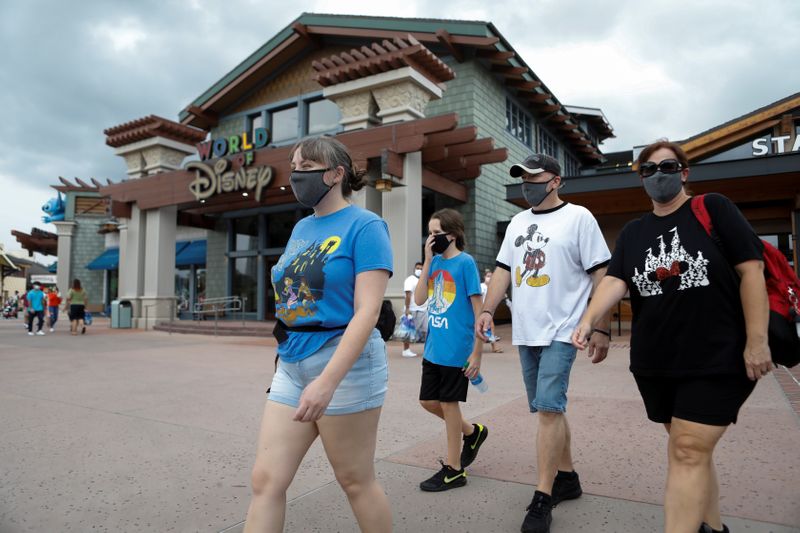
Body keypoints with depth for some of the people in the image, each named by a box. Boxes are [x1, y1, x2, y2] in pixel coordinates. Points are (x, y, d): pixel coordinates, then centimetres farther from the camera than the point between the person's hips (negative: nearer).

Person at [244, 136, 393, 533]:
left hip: (345, 364, -7)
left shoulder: (364, 226, -10)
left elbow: (368, 311, -19)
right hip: (292, 366, 7)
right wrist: (287, 360, 18)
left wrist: (327, 380, -26)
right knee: (265, 480, 7)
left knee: (355, 481, 9)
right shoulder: (301, 228, 13)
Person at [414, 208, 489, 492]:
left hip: (455, 349, -7)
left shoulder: (465, 262, -11)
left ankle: (454, 471, 21)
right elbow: (419, 299, -2)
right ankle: (472, 432, 36)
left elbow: (479, 310, -11)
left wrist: (477, 353, -13)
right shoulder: (435, 262, 7)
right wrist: (428, 259, -8)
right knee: (428, 401, 14)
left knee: (448, 403, 4)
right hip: (433, 348, 7)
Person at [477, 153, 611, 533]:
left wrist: (602, 328, -10)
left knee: (549, 408, -11)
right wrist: (487, 310, 4)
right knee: (549, 409, 13)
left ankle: (542, 499, -1)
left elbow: (600, 275, -6)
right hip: (525, 332, 6)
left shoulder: (578, 217, -4)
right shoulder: (518, 222, 14)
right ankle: (567, 477, 29)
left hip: (561, 332, -6)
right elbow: (503, 270, 16)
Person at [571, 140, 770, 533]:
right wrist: (588, 319, -23)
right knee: (692, 450, 17)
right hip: (655, 362, 5)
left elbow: (750, 269, -7)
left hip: (717, 357, -5)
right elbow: (615, 280, -4)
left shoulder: (713, 209, -2)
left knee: (688, 452, -7)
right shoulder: (633, 232, 9)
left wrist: (757, 340, -12)